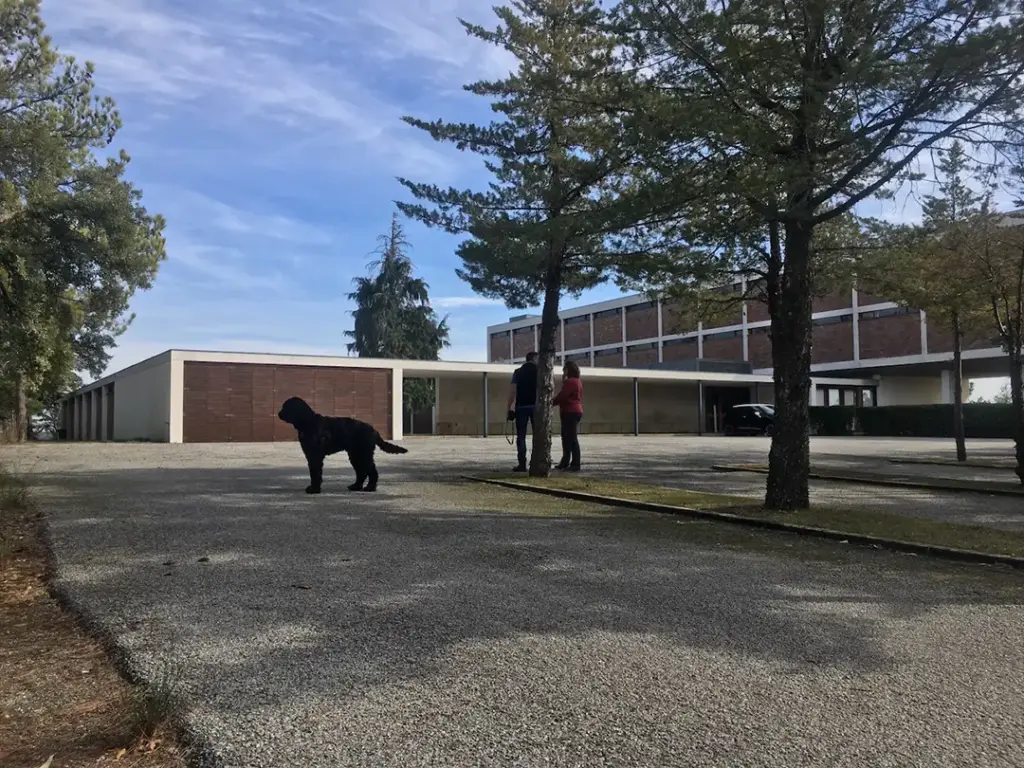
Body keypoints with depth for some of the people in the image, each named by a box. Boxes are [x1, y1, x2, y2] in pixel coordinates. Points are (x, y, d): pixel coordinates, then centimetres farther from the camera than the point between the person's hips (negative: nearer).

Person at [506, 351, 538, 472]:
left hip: (521, 407, 0)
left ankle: (522, 464, -4)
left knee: (521, 437, 3)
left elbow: (513, 390, -3)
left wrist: (509, 407, -3)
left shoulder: (518, 372, 7)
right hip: (536, 406, 0)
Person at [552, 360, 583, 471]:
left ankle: (575, 464, -9)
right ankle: (565, 462, 22)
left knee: (572, 438, -10)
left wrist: (551, 403, -4)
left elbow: (561, 396, -19)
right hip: (574, 411, 11)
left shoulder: (570, 381, -14)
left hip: (570, 412, -11)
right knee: (566, 437, 15)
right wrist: (564, 381, 12)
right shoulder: (577, 381, 20)